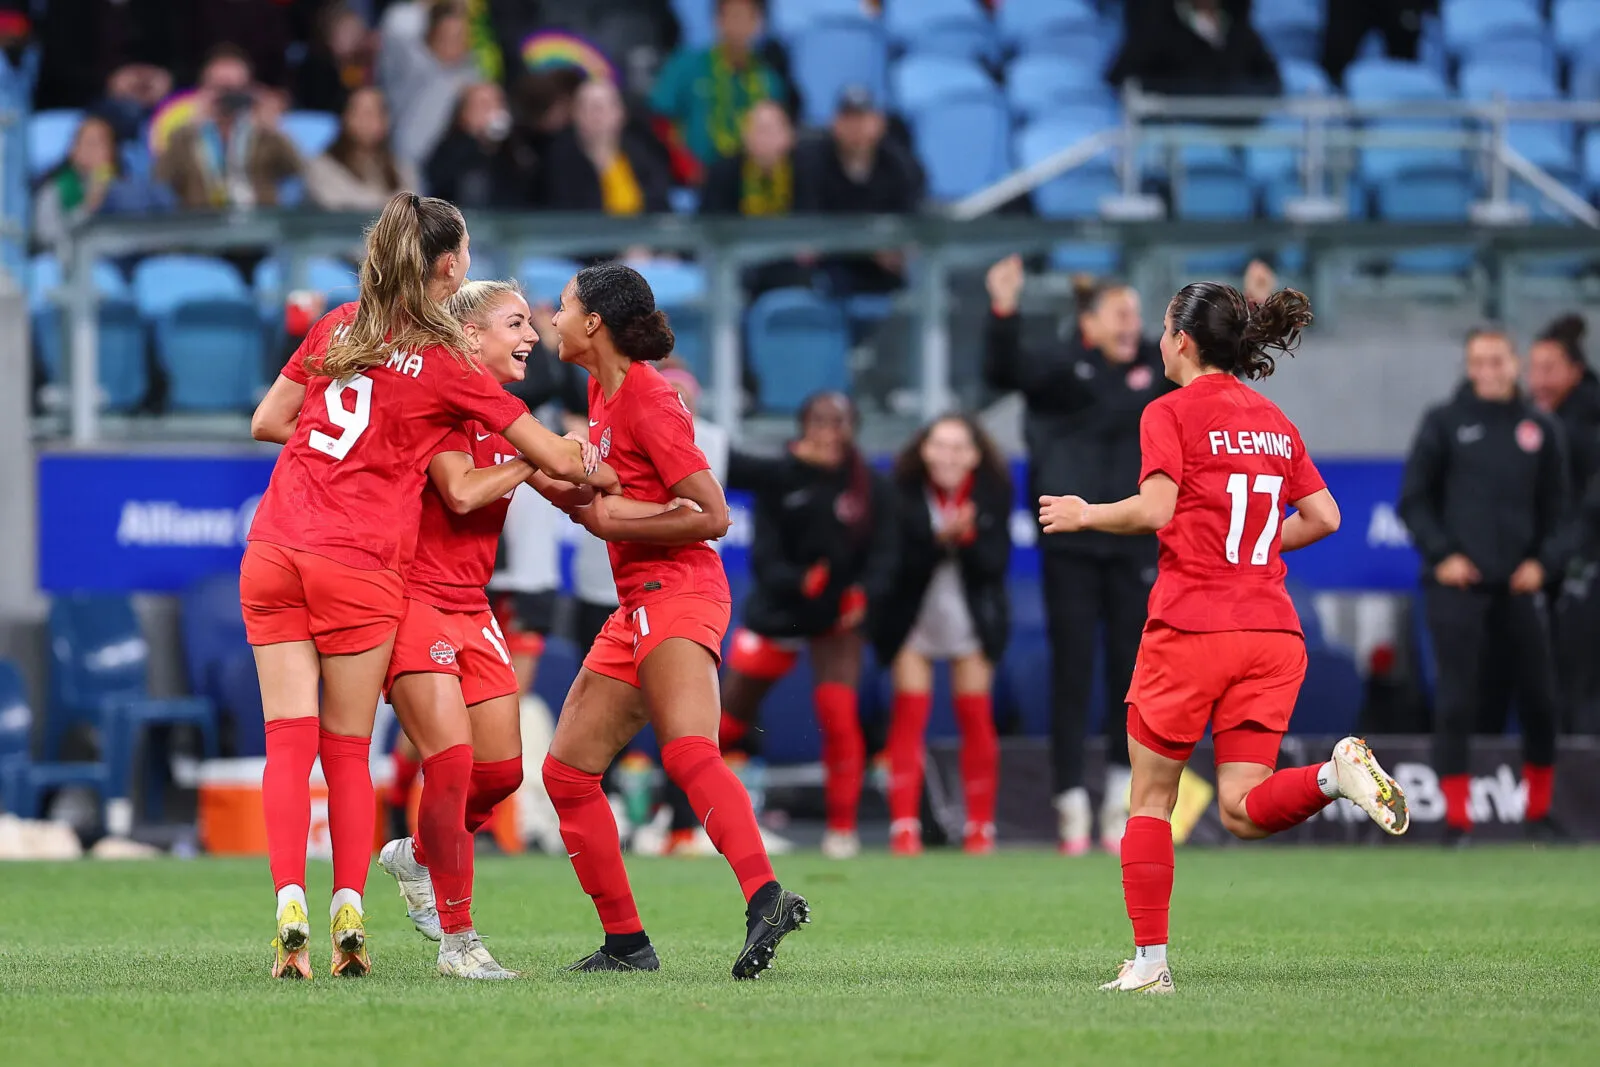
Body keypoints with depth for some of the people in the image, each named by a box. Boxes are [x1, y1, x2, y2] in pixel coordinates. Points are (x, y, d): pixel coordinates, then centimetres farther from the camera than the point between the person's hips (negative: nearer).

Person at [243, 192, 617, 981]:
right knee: (348, 751, 8)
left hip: (273, 552, 3)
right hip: (359, 568, -3)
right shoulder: (450, 363, -1)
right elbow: (556, 459, 3)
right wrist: (607, 479, 23)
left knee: (289, 742, 1)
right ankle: (349, 916, 0)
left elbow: (266, 421, 17)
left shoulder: (339, 327, 11)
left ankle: (290, 904, -13)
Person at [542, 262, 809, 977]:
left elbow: (712, 516, -16)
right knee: (567, 770, 10)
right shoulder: (602, 391, 15)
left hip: (677, 591, -10)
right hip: (638, 605, 10)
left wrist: (610, 524, -14)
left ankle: (766, 900, -48)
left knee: (688, 750, -31)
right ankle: (626, 942, 12)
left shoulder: (648, 402, -12)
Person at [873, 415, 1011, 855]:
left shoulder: (992, 491, -8)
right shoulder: (904, 491, -13)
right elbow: (898, 562, -19)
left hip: (972, 620, 1)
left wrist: (967, 538, -30)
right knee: (908, 717, -7)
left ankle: (980, 826, 7)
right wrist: (939, 540, -33)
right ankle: (904, 825, -7)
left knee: (976, 718, 0)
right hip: (913, 617, -1)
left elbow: (995, 563, -12)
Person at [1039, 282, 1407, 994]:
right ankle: (1338, 772, -26)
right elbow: (1323, 517, 14)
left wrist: (1086, 514, 1)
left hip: (1190, 624, -5)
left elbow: (1155, 508, -16)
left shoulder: (1172, 414, -3)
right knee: (1243, 812, 2)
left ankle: (1149, 961, 7)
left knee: (1151, 797, 9)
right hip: (1272, 629, 5)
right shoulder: (1273, 421, 15)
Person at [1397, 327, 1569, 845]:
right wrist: (1440, 554, -8)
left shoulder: (1541, 429, 10)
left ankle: (1539, 813, 19)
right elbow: (1413, 498, 3)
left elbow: (1555, 510, 14)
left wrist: (1544, 560, -3)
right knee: (1457, 700, -7)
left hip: (1518, 587, 3)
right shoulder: (1445, 422, 2)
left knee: (1540, 699, 3)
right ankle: (1457, 819, -3)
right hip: (1457, 584, -3)